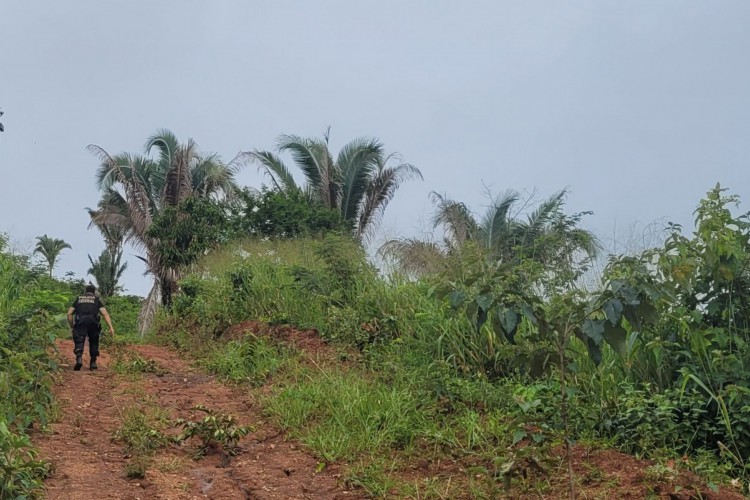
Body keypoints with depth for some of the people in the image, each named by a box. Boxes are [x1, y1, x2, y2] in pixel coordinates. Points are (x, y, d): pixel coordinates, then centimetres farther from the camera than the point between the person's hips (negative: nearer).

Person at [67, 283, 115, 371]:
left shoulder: (78, 299, 27)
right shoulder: (97, 300, 22)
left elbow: (69, 313, 18)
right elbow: (105, 314, 7)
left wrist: (71, 327, 24)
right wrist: (111, 327, 1)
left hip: (80, 321, 0)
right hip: (93, 322, 0)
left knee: (79, 341, -7)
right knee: (93, 342, 17)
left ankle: (79, 358, -32)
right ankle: (93, 363, 14)